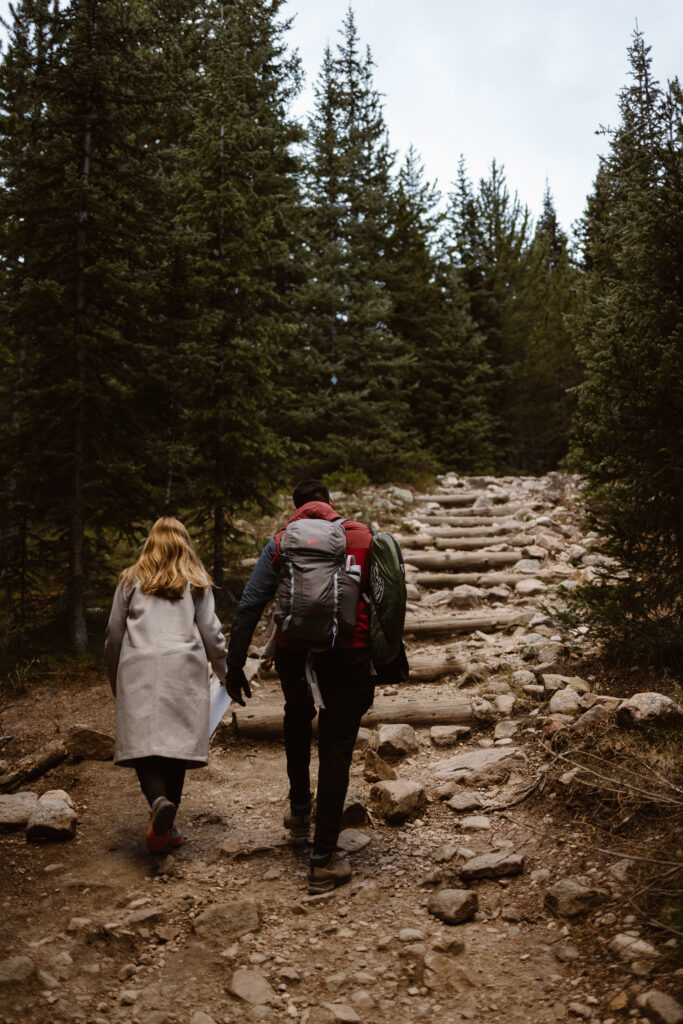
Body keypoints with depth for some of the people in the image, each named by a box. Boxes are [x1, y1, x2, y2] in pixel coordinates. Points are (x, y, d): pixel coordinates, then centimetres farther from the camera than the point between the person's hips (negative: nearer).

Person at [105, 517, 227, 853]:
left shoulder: (131, 579, 13)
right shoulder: (196, 581, 13)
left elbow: (114, 634, 13)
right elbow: (210, 631, 10)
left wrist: (114, 680, 23)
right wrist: (226, 673, 20)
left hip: (139, 669, 0)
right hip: (184, 669, 0)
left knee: (142, 740, -3)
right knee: (177, 742, 2)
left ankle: (159, 799, -29)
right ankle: (165, 829, 1)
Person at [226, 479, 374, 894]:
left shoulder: (281, 543, 7)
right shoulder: (364, 537, 7)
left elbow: (249, 606, 1)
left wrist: (235, 666, 5)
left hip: (294, 653, 2)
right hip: (349, 654, -1)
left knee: (298, 719, 31)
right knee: (336, 748, 5)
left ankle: (299, 812, 37)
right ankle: (324, 859, 6)